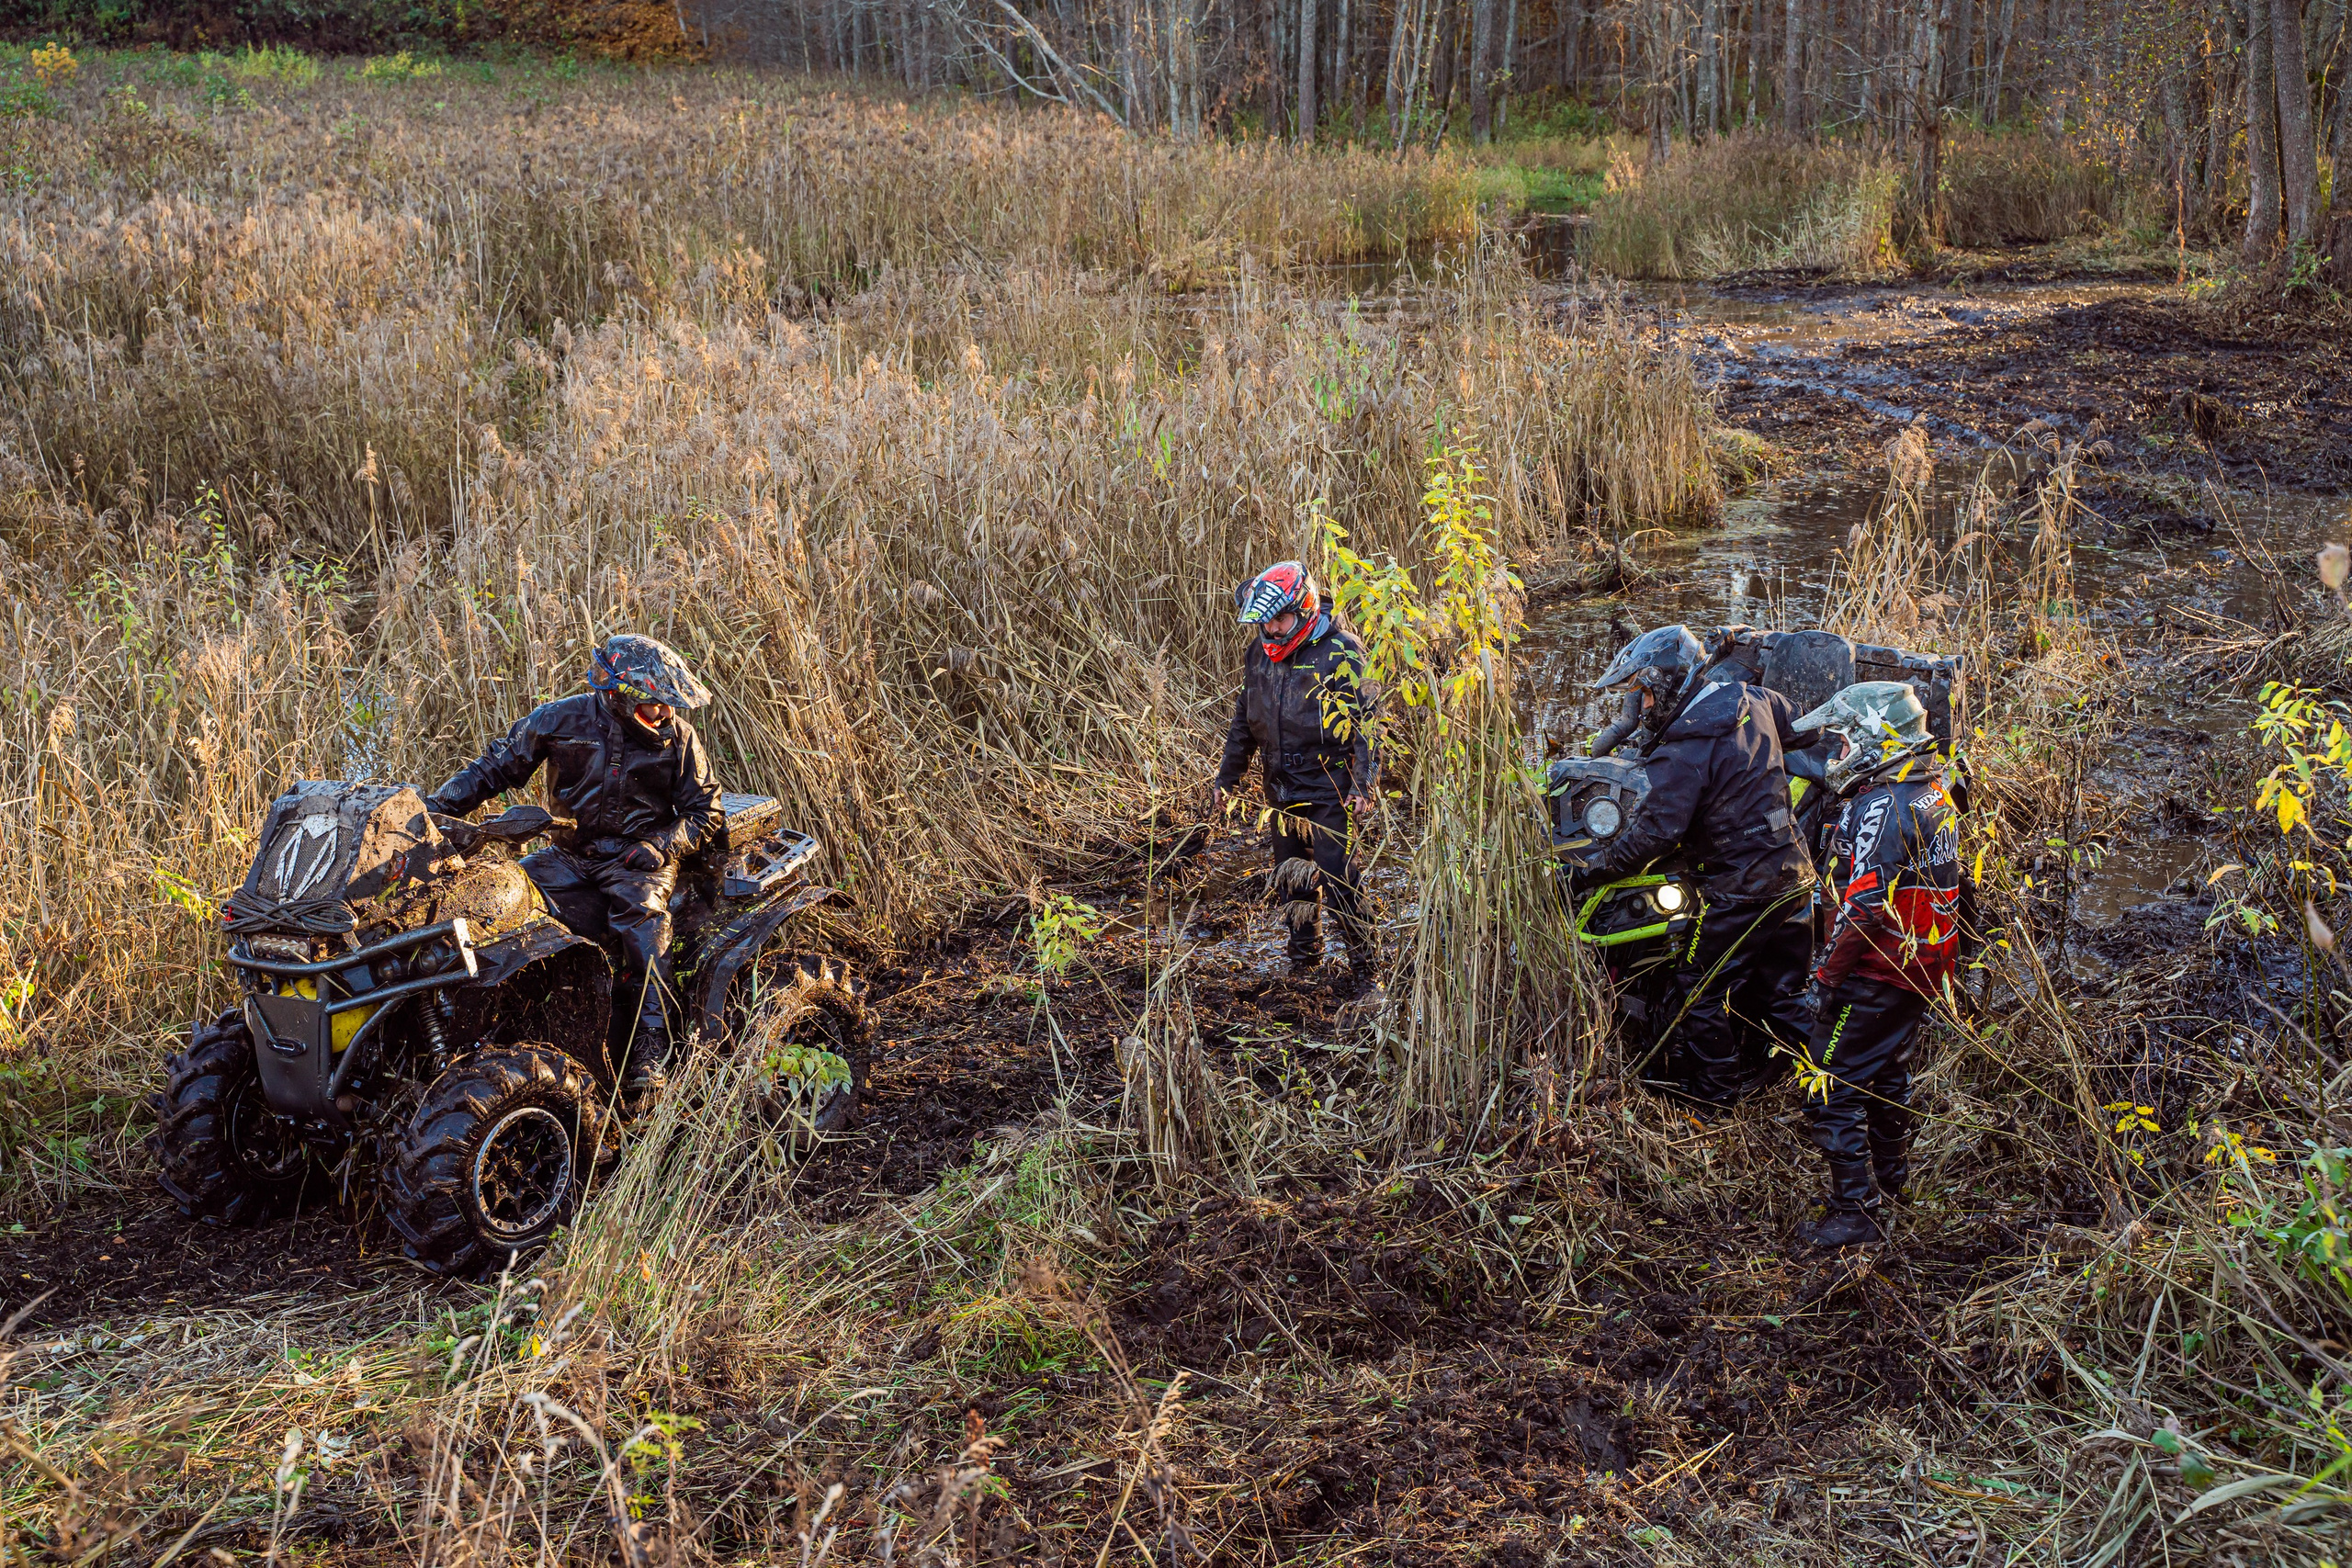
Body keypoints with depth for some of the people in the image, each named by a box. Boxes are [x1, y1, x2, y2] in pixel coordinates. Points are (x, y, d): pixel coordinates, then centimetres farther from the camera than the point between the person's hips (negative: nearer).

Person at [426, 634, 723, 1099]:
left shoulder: (678, 736, -3)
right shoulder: (562, 720, -4)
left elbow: (705, 811, 4)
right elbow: (498, 765, 6)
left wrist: (660, 847, -13)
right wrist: (440, 804, -5)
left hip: (638, 856, -2)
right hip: (571, 852, 3)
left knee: (642, 909, -33)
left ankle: (651, 1046, -34)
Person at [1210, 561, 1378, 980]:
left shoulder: (1339, 652, -12)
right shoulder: (1259, 652, 7)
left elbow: (1365, 721, -11)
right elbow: (1243, 720, 18)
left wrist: (1363, 783, -18)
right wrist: (1227, 777, 18)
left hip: (1328, 788, -6)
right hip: (1281, 786, 6)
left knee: (1337, 876, -9)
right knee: (1291, 878, 13)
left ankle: (1363, 959, 4)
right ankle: (1305, 955, 28)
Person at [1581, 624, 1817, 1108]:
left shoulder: (1683, 752, -21)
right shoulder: (1755, 701, 2)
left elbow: (1654, 833, -22)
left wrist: (1591, 871, -11)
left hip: (1739, 888, -8)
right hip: (1795, 871, 8)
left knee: (1701, 990, 8)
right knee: (1782, 986, 20)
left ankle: (1714, 1090, 18)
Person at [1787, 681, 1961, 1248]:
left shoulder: (1882, 807, -22)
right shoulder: (1936, 796, 9)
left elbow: (1865, 906, -26)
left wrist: (1827, 973, -18)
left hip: (1874, 975, -10)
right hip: (1922, 968, 10)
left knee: (1833, 1089, -5)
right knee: (1887, 1073, 25)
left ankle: (1854, 1212, -5)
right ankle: (1891, 1179, 41)